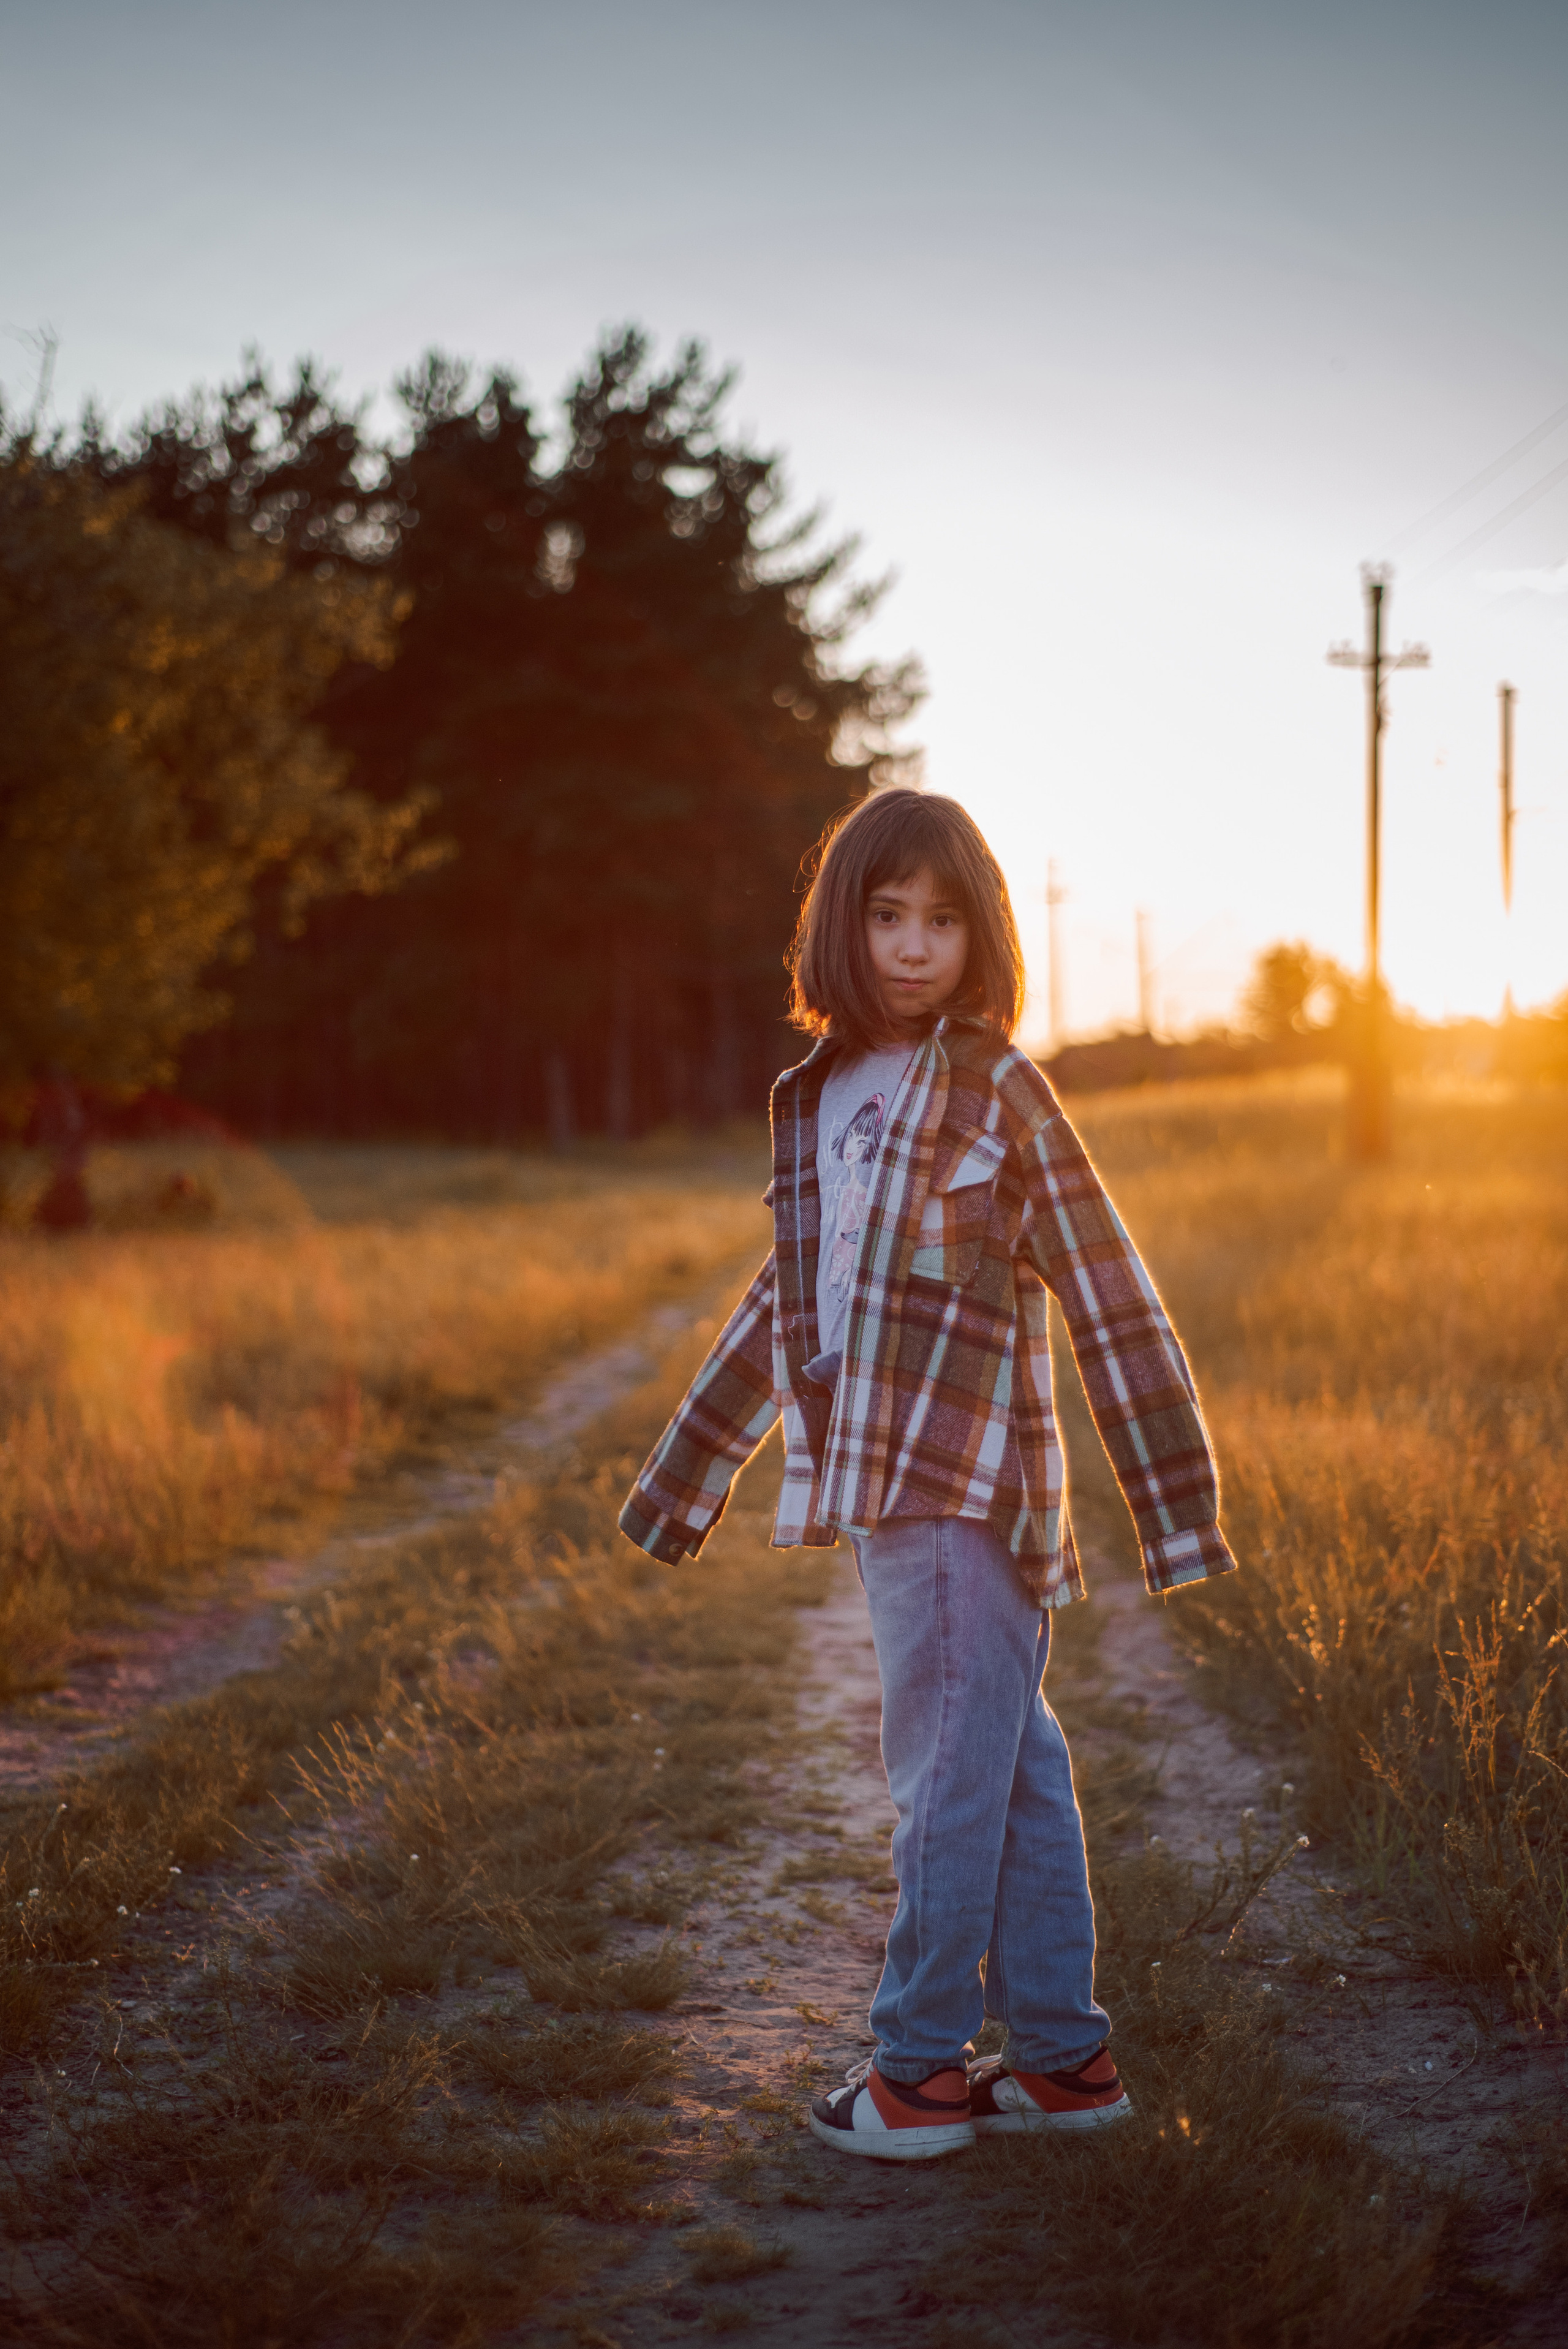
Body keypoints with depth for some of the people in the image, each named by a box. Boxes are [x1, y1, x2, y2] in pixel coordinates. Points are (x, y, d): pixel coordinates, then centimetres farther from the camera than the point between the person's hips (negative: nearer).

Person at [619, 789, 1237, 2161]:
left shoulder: (998, 1095, -6)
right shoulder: (822, 1098, 13)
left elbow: (1111, 1303, -6)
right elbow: (788, 1302, 23)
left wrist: (1178, 1507, -9)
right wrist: (684, 1479, 27)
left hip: (968, 1490, -7)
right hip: (885, 1490, 7)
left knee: (953, 1778, 0)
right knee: (1013, 1776, 13)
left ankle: (922, 2070, 11)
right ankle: (1065, 2058, 21)